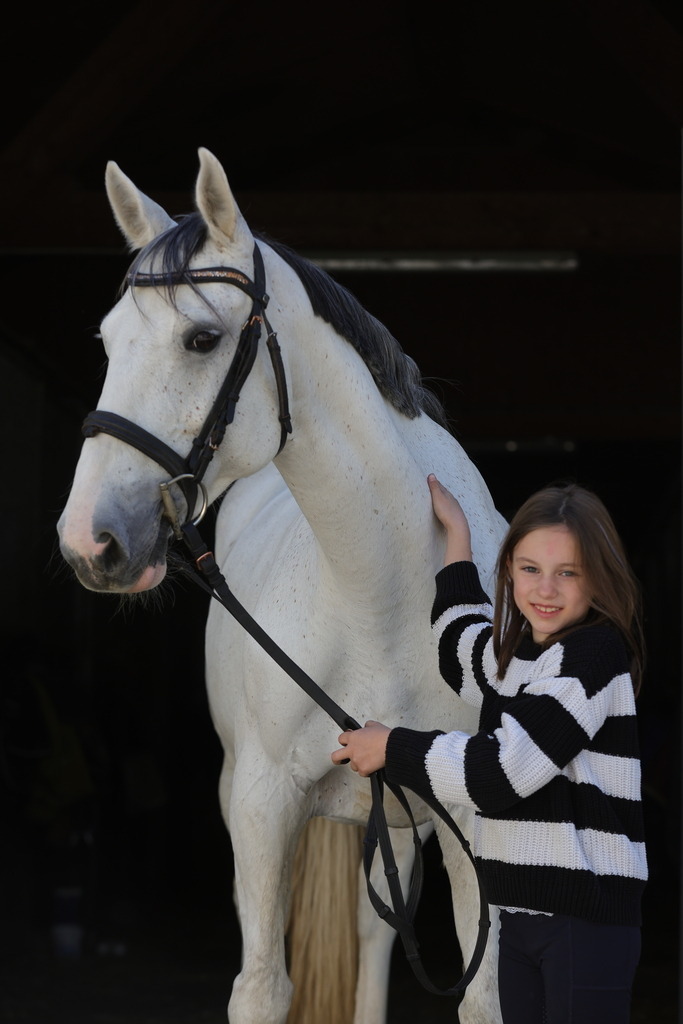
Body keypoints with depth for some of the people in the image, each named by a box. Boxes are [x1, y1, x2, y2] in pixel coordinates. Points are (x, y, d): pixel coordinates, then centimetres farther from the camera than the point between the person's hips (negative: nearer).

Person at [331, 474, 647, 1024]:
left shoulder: (596, 654, -13)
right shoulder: (516, 655, 13)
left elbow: (501, 772, -18)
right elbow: (463, 650, 37)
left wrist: (391, 747, -5)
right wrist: (457, 535, 31)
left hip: (589, 916, -9)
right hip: (522, 912, 9)